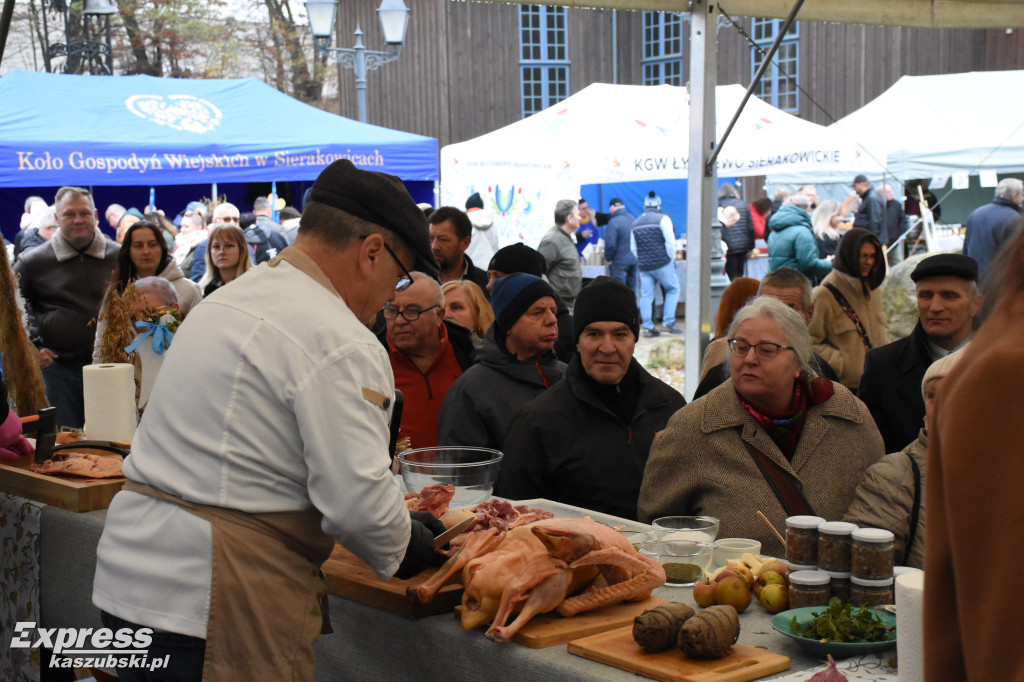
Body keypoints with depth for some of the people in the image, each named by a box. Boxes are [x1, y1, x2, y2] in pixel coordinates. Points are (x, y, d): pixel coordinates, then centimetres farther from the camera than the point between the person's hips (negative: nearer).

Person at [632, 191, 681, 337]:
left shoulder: (635, 223, 14)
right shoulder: (662, 219, -5)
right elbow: (670, 242, -9)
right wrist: (671, 259, 3)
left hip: (644, 265, 5)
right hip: (662, 264, -5)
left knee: (646, 296, 5)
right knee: (673, 289, 8)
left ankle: (647, 326, 2)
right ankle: (668, 322, -1)